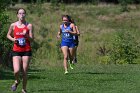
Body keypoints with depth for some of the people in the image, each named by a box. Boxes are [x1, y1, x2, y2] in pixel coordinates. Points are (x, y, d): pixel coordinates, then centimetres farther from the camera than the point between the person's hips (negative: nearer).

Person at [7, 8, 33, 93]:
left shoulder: (29, 26, 0)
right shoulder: (13, 25, 2)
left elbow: (32, 39, -1)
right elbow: (8, 35, 16)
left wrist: (26, 35, -21)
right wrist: (13, 39, -4)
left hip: (26, 51, 0)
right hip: (16, 51, 0)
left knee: (25, 72, 0)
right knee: (16, 71, -14)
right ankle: (17, 81, 20)